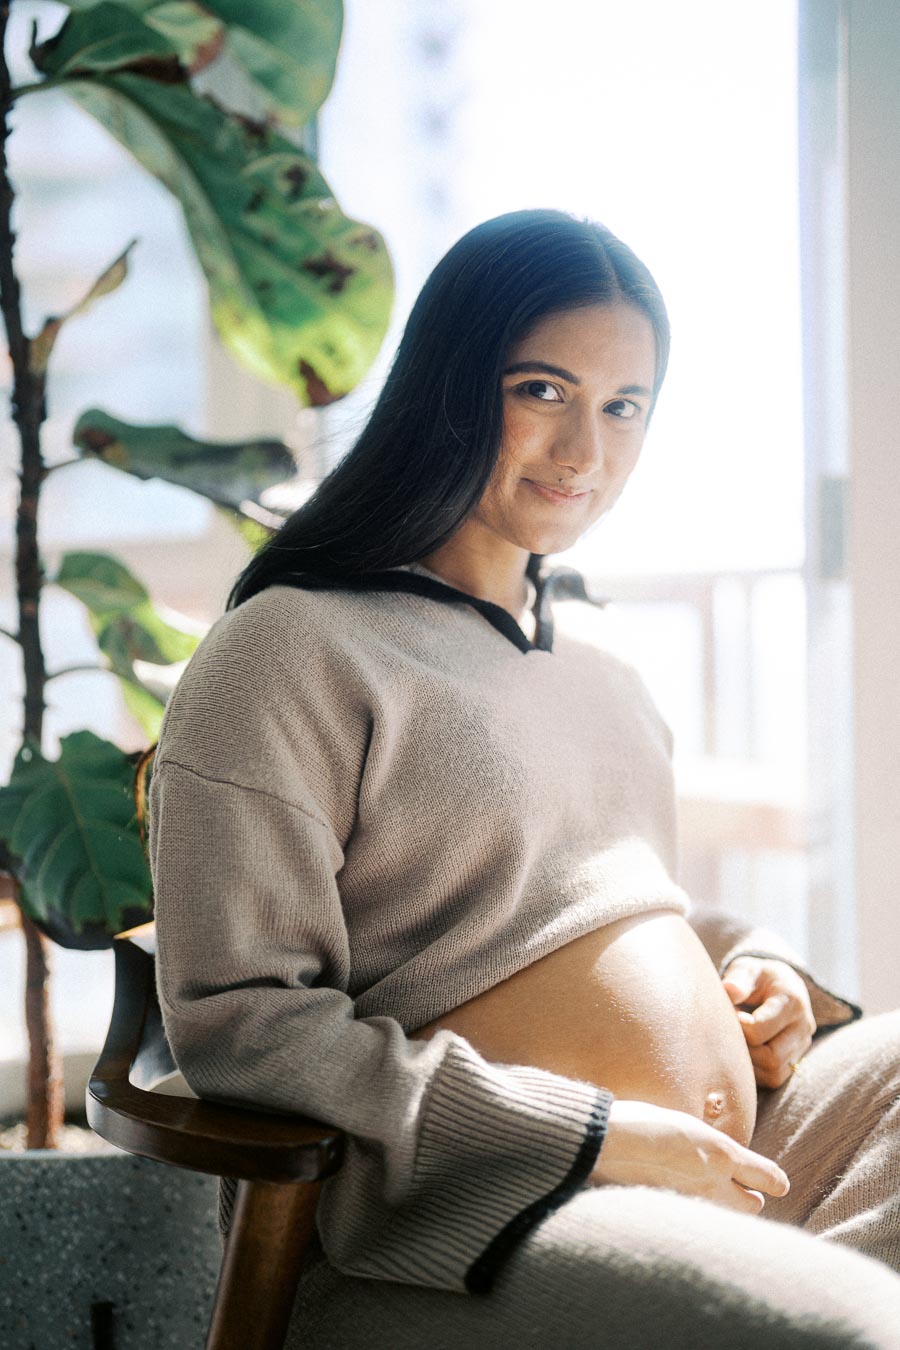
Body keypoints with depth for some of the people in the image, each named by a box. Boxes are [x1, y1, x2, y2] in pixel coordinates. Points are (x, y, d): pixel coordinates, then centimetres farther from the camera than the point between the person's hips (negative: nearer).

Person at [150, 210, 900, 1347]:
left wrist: (752, 963, 8)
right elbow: (239, 1024, -13)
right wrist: (592, 1136, -16)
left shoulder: (578, 640, 20)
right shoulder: (288, 651, -6)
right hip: (478, 1213, -9)